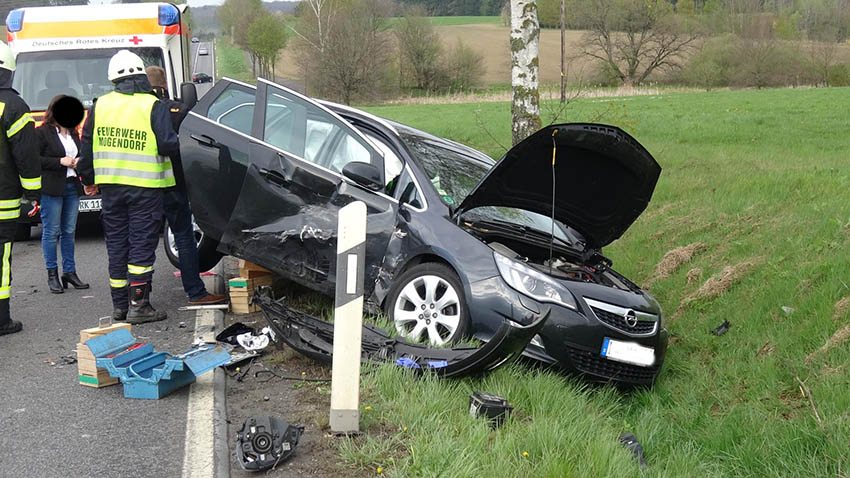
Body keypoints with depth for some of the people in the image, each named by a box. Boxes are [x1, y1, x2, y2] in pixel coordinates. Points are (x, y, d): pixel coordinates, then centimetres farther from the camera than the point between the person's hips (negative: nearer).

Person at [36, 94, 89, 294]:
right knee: (51, 231, -3)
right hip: (51, 188, -7)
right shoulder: (42, 133, -5)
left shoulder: (73, 133, 18)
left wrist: (78, 161, 6)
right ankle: (52, 275, 3)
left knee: (69, 231, 9)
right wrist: (60, 161, -15)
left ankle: (69, 272, 15)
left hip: (72, 187, 7)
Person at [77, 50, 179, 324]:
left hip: (110, 187, 4)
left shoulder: (100, 106, 6)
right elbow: (167, 145, -16)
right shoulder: (153, 106, -9)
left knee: (116, 243, 12)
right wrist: (176, 141, 7)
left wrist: (88, 179, 22)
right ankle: (138, 305, -2)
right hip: (144, 187, -4)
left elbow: (87, 146, 11)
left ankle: (119, 304, 17)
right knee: (142, 244, 0)